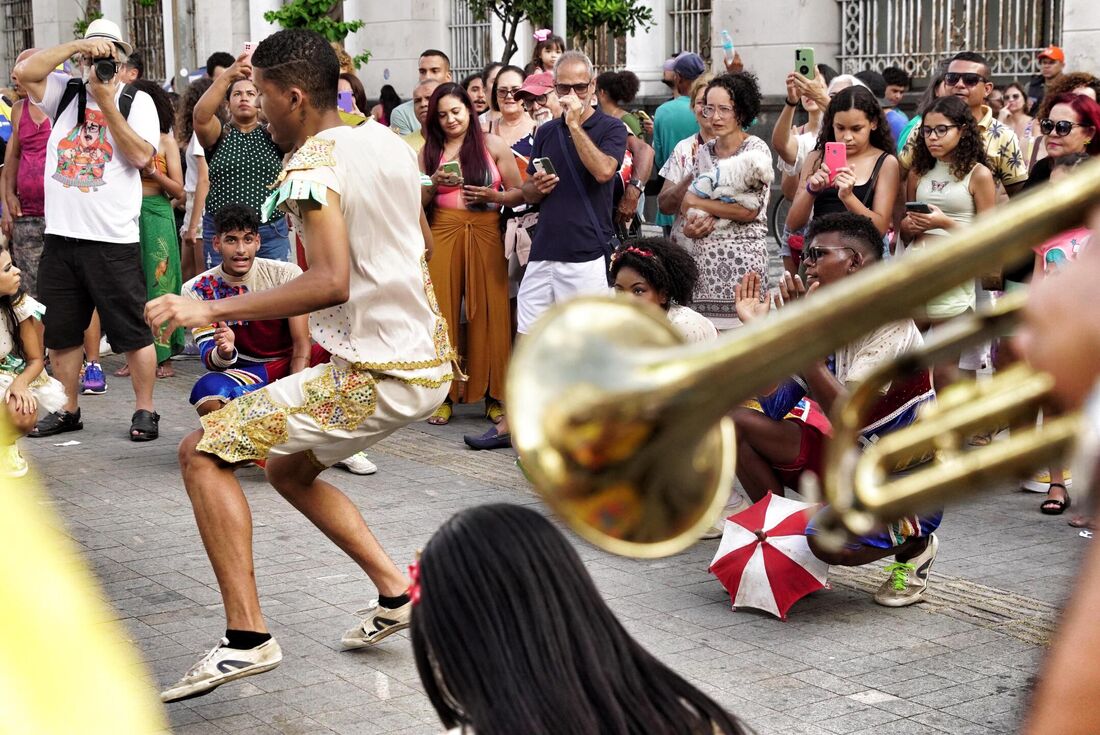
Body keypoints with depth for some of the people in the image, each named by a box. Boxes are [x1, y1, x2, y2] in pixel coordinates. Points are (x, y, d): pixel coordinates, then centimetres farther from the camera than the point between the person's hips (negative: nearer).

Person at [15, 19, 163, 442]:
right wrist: (77, 45, -11)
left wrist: (107, 103, -12)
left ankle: (144, 411, 10)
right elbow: (24, 72, -8)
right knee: (60, 332, 12)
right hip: (60, 235, 4)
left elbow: (141, 157, -11)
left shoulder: (137, 101, 2)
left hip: (113, 239, -4)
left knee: (132, 332, 0)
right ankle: (67, 411, 25)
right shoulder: (64, 93, 9)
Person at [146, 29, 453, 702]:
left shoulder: (311, 167, -16)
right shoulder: (390, 143, 9)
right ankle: (395, 591, 21)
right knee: (289, 468, 27)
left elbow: (332, 282, -30)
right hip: (430, 362, 9)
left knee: (202, 453, -2)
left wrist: (213, 310, -27)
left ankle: (247, 637, -9)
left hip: (375, 376, -9)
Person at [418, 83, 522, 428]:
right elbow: (416, 202, 11)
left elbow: (519, 193, 3)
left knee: (489, 312, -2)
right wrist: (435, 184, -7)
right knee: (443, 312, -2)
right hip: (443, 234, 1)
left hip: (486, 234, -1)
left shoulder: (493, 145, 6)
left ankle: (494, 395, 6)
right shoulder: (429, 150, 11)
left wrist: (491, 196, -14)